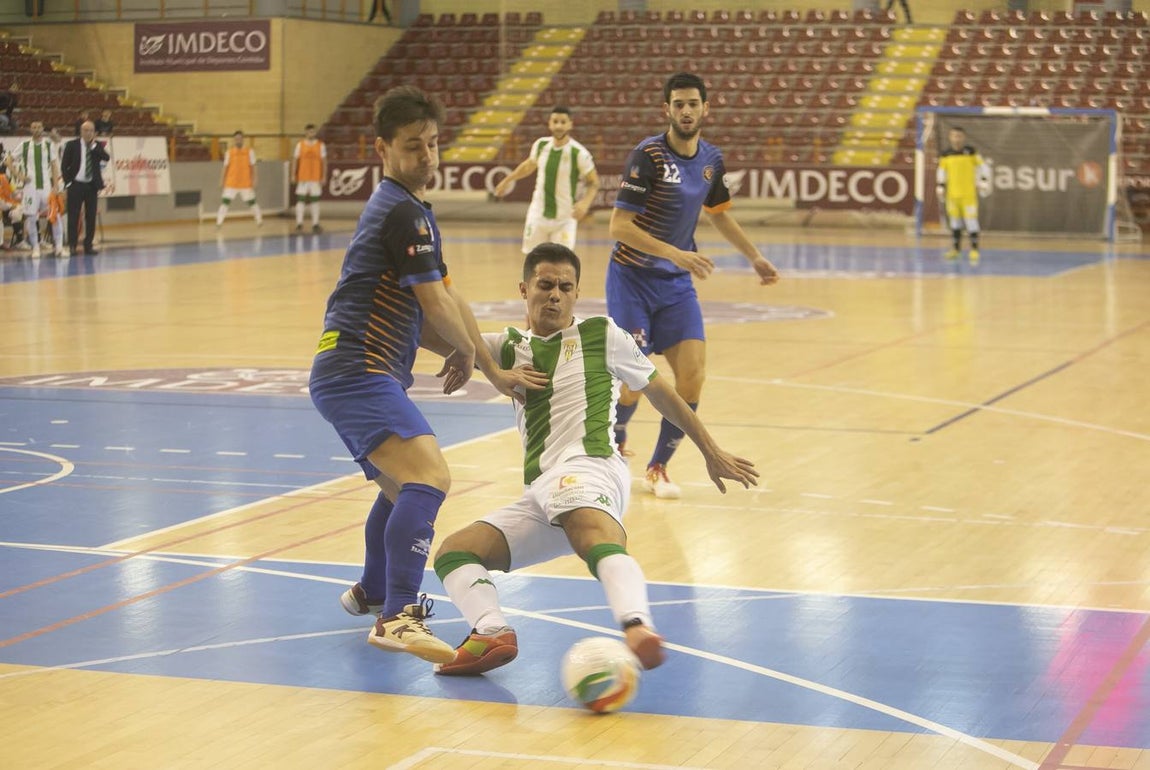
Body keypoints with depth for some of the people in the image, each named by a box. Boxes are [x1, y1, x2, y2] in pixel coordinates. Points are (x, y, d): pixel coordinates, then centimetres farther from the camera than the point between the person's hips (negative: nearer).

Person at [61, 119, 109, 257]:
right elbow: (64, 165, 0)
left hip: (92, 185, 2)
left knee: (91, 217, 4)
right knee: (73, 217, -2)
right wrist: (68, 182, -7)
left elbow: (106, 158, -10)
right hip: (76, 184, -2)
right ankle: (72, 245, 3)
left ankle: (88, 245, 10)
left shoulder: (97, 146, 7)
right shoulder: (72, 145, 0)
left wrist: (94, 145, -12)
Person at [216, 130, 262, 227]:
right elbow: (225, 167, 5)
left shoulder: (249, 151, -1)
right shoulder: (229, 152, 1)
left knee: (252, 201, 8)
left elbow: (253, 167, 0)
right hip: (231, 183, 0)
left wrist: (255, 179, -6)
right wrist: (222, 181, 3)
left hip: (246, 184, 0)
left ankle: (259, 220, 23)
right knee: (225, 201, -8)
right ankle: (219, 222, -6)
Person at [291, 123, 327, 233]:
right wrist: (293, 175, -1)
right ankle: (299, 223, 2)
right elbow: (295, 160, 4)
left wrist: (324, 177, -1)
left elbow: (324, 161, 4)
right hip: (302, 178, 0)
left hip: (316, 178, 0)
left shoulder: (321, 145, 3)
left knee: (315, 201, 3)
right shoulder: (300, 144, 3)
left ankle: (315, 224, 8)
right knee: (300, 200, -2)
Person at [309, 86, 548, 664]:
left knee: (402, 486, 30)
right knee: (428, 476, -27)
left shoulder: (401, 208, 21)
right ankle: (398, 618, -32)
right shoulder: (404, 212, -12)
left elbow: (420, 314, 22)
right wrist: (467, 351, 5)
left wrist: (491, 370, 16)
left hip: (350, 374, 11)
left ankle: (372, 592, 50)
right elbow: (437, 305, -13)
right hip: (358, 372, -11)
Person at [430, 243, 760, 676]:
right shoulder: (508, 348, 24)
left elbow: (660, 393, 22)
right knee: (452, 552, -8)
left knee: (596, 538, -39)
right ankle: (492, 634, -31)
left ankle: (638, 629, -63)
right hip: (537, 495, 6)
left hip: (588, 467, -6)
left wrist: (711, 453, 23)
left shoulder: (601, 336, 14)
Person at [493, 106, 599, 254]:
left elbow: (593, 182, -8)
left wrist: (585, 202, -27)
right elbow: (529, 165, 17)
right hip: (538, 214, 4)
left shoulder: (579, 153, -17)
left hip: (564, 219, -4)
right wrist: (508, 180, 26)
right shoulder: (541, 145, -4)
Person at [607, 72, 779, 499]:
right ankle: (613, 447, 24)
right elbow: (619, 226, -23)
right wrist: (676, 253, -30)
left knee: (692, 374, -7)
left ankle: (657, 468, 10)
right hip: (632, 279, -5)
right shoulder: (647, 156, -18)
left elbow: (719, 213, 22)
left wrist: (754, 257, 23)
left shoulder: (711, 159, 2)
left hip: (677, 284, 5)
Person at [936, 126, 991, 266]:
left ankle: (974, 249, -3)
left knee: (971, 219, -7)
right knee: (954, 219, 12)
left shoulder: (971, 152, -4)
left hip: (969, 193, -3)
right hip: (952, 194, 3)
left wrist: (984, 182, -6)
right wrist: (940, 188, 11)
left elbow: (982, 167, 1)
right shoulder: (945, 155, 3)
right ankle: (956, 247, 26)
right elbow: (941, 172, 13)